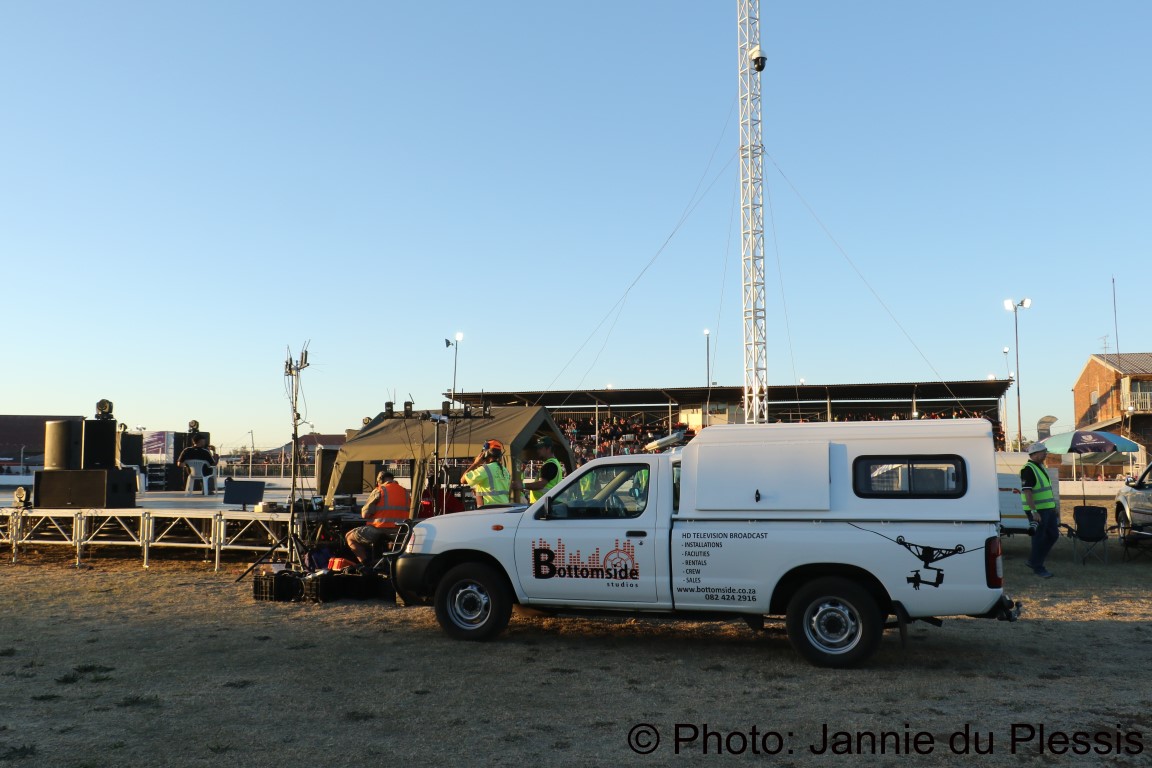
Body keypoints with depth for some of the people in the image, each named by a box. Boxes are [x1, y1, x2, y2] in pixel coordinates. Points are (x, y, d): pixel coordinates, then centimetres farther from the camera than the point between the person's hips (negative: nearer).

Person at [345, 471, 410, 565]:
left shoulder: (379, 491, -5)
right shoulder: (405, 492, 11)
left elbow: (364, 514, -6)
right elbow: (408, 513, 17)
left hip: (381, 529, -7)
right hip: (400, 532, 7)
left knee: (349, 537, 11)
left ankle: (367, 564, -2)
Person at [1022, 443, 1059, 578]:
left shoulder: (1040, 467, 15)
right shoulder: (1028, 470, -16)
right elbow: (1027, 492, -22)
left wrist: (1055, 507, 22)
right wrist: (1034, 511, -26)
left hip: (1048, 509, 10)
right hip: (1037, 511, -10)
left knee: (1053, 535, 13)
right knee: (1039, 538, -1)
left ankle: (1033, 561, 22)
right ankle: (1037, 567, 11)